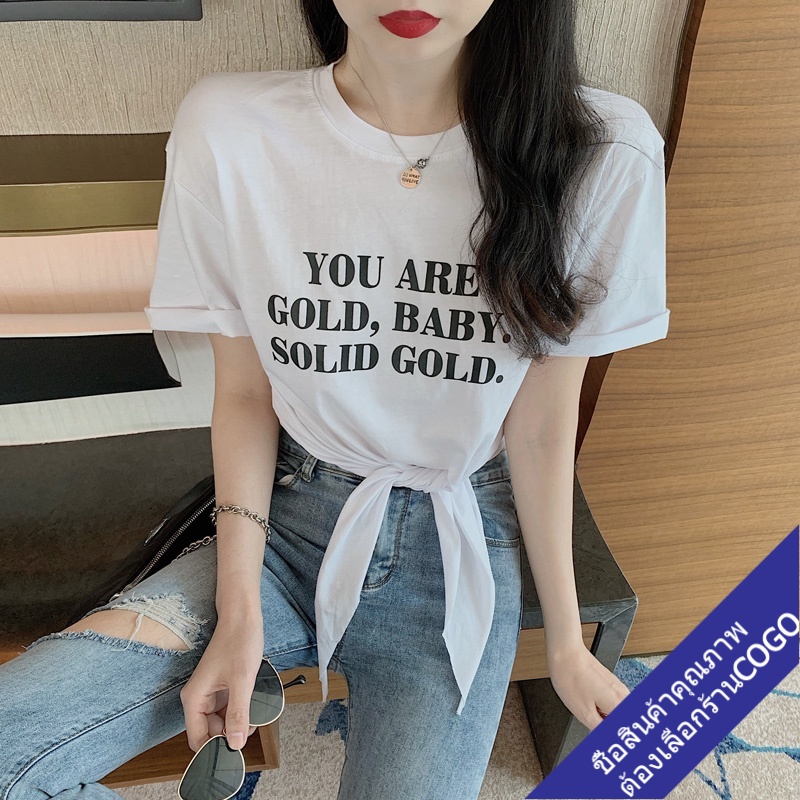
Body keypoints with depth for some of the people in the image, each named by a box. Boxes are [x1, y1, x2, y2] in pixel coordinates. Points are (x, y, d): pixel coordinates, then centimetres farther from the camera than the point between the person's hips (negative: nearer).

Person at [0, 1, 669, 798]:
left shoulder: (603, 157, -13)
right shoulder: (227, 129, -12)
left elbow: (541, 429, -6)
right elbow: (244, 394, -4)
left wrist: (565, 644, 3)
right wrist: (239, 611, -8)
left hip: (458, 552, 1)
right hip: (287, 522, 1)